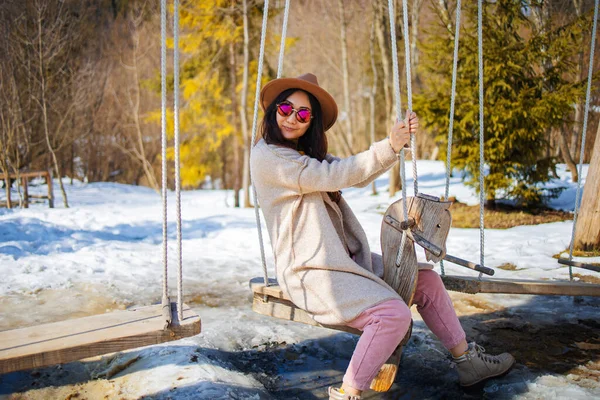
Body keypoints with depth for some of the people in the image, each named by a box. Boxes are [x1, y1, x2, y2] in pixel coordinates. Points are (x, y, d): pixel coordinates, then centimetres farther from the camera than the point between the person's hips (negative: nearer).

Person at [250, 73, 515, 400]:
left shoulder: (306, 153, 17)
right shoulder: (267, 157, -12)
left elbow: (357, 176, 7)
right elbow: (333, 175, -18)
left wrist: (400, 140, -7)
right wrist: (389, 146, -18)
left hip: (345, 259, 9)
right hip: (310, 273, -9)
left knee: (426, 280, 8)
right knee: (393, 313, -27)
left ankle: (468, 362, 21)